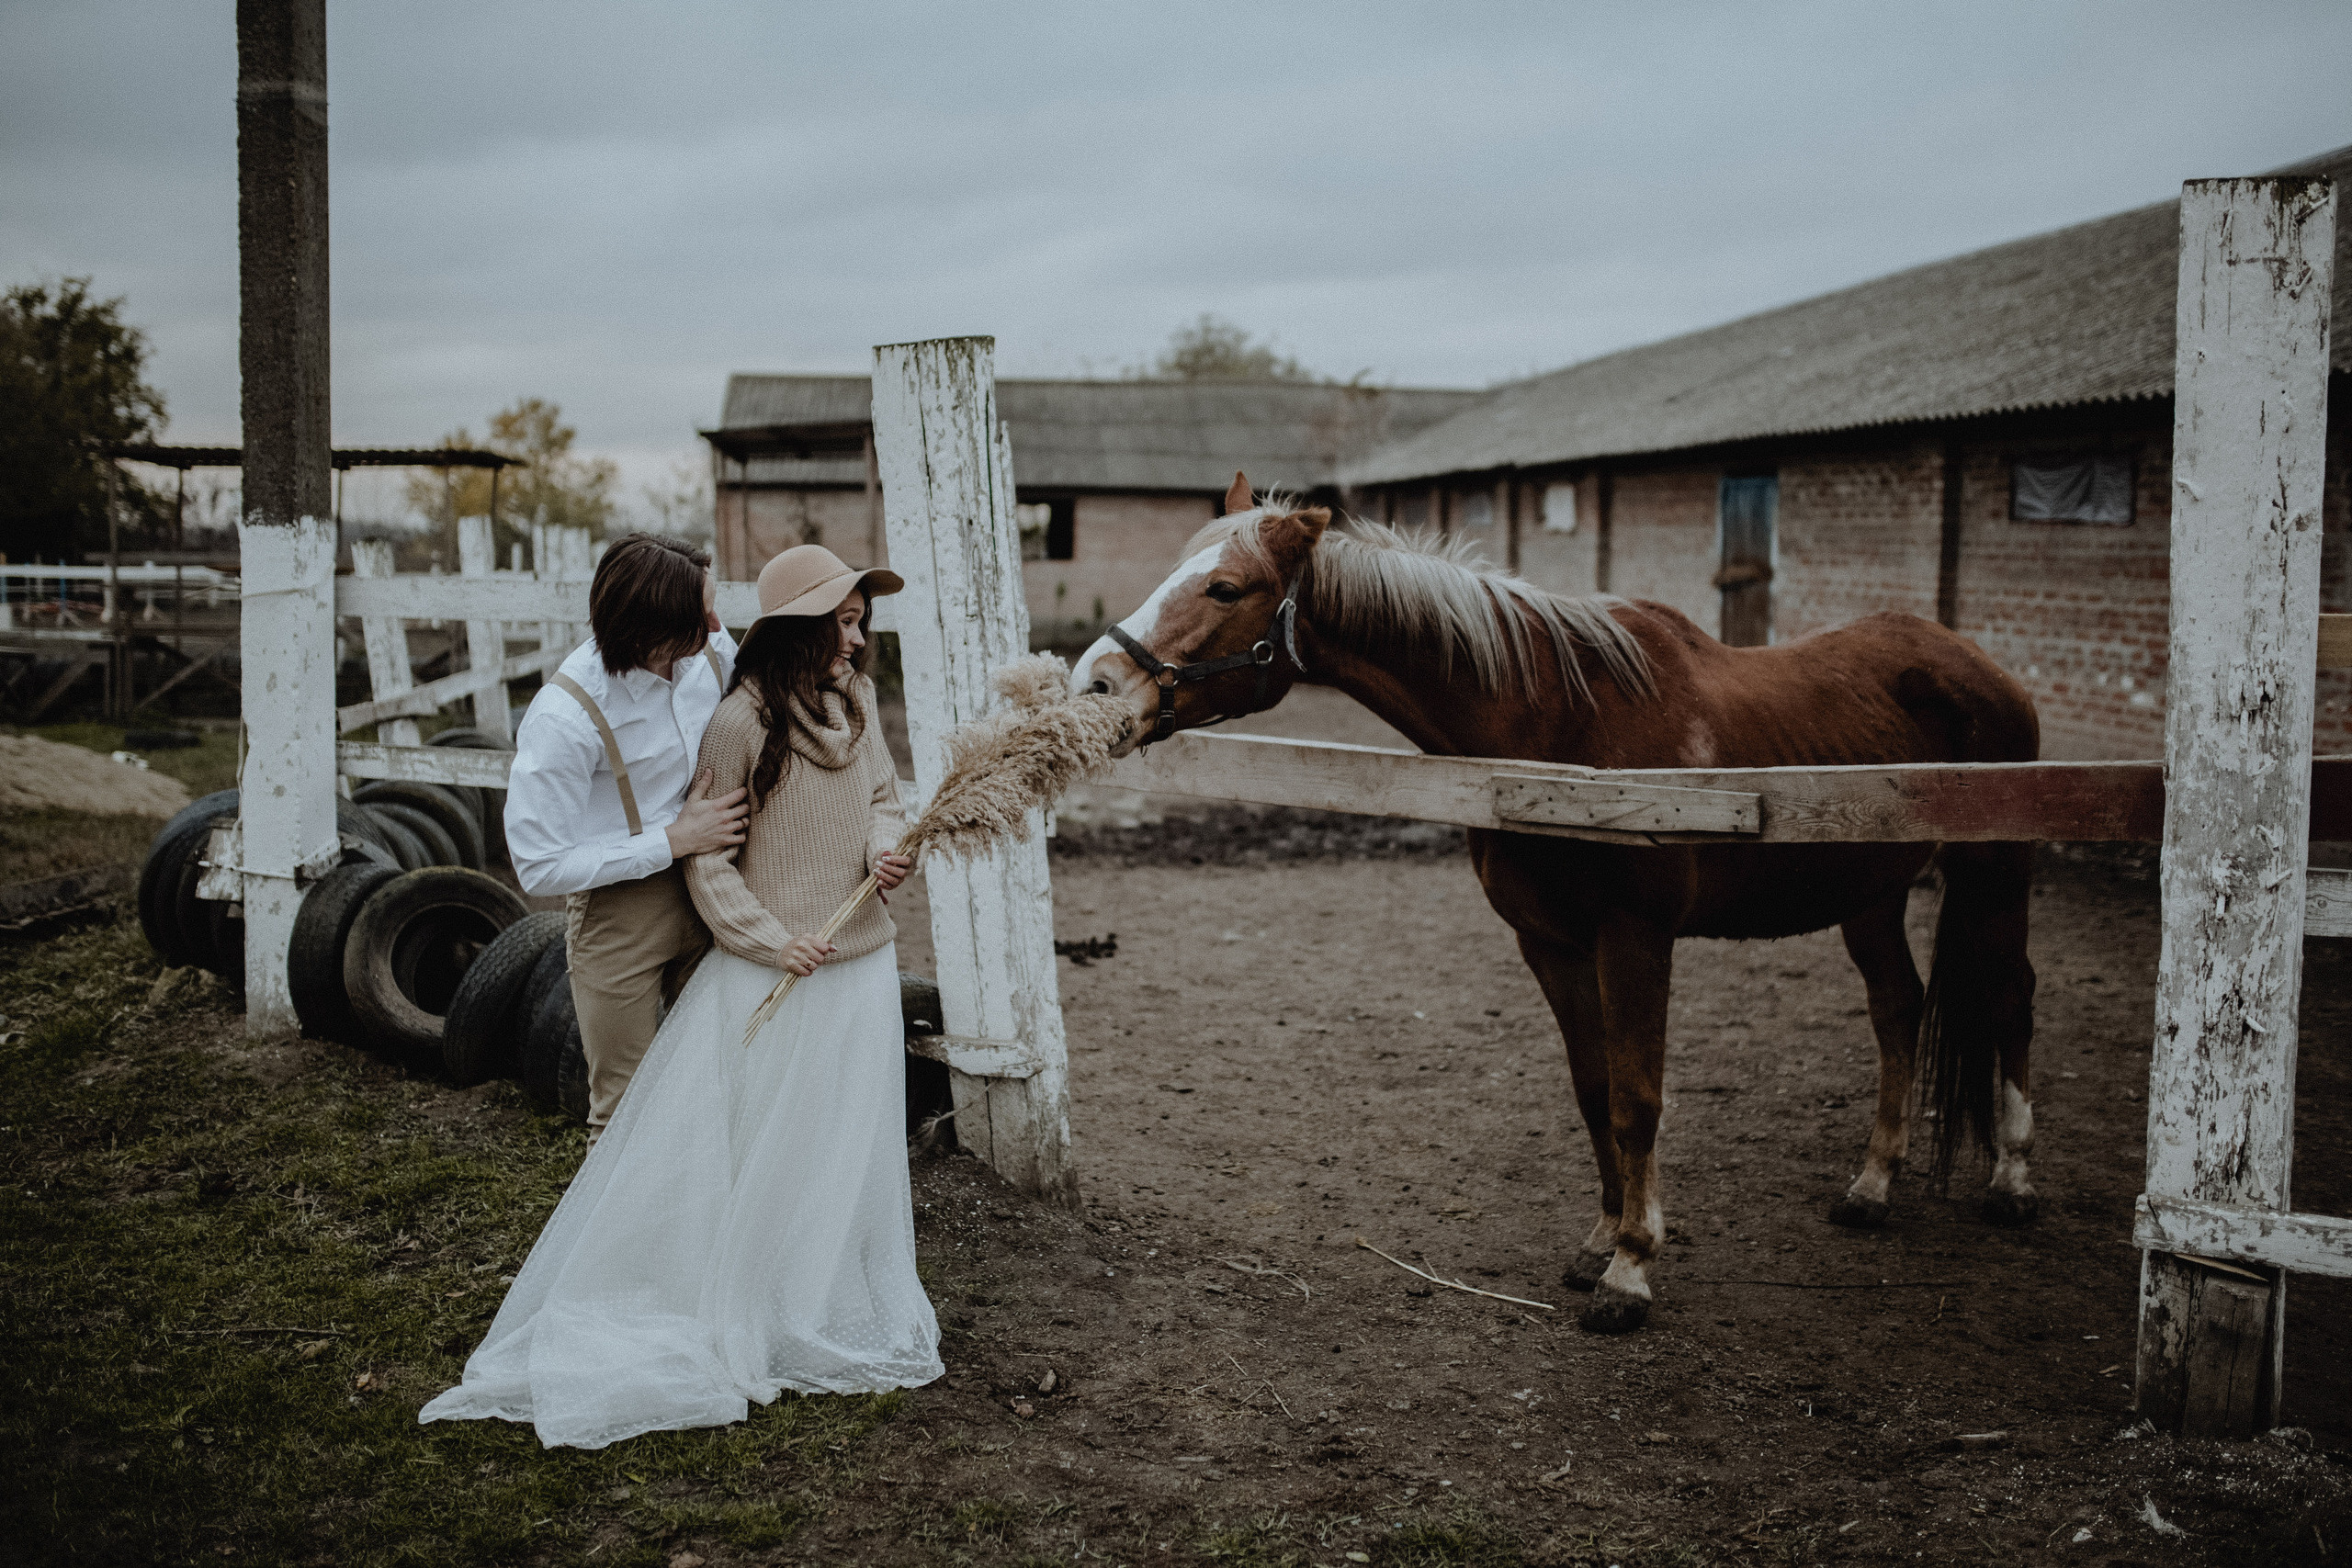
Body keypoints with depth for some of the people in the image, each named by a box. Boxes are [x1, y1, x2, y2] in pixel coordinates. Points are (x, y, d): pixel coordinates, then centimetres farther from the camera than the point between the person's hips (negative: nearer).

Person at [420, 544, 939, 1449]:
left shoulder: (856, 699, 2)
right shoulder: (740, 722, -15)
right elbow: (708, 860, -10)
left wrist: (886, 850, -5)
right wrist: (772, 940, -17)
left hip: (861, 963, 6)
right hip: (768, 973, -6)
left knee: (849, 1152, 15)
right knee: (750, 1159, 3)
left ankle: (842, 1322, 31)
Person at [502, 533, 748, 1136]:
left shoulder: (712, 649, -8)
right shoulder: (564, 717, -26)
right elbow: (539, 866, -21)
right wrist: (674, 840, -22)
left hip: (705, 893, 5)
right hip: (618, 911, -5)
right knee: (626, 1109, 10)